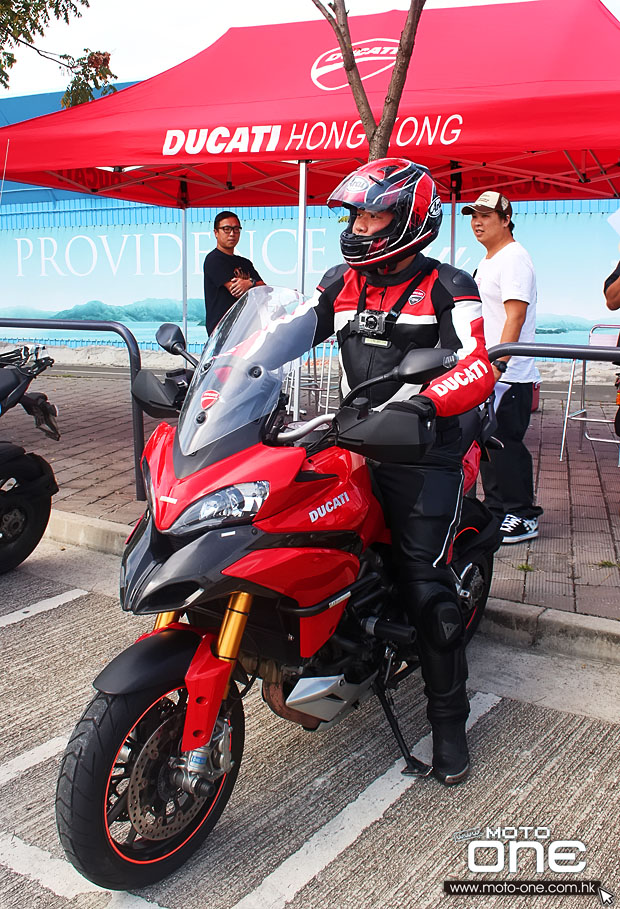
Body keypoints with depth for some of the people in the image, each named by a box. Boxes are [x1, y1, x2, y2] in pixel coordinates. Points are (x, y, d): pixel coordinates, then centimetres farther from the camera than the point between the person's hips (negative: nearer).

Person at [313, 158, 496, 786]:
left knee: (425, 587, -8)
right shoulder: (341, 284, 14)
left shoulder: (446, 287, -3)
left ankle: (448, 721, 7)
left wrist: (425, 404, -38)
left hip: (421, 453, -6)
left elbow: (477, 368, -18)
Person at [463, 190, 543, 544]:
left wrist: (499, 363, -29)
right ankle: (497, 512, 24)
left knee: (506, 445, -8)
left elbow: (515, 316, -21)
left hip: (509, 376, -10)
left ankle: (524, 517, 1)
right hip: (487, 372, 10)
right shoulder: (488, 261, 19)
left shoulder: (514, 259, -11)